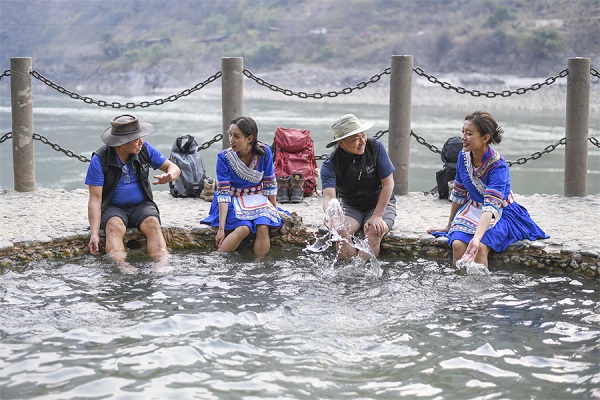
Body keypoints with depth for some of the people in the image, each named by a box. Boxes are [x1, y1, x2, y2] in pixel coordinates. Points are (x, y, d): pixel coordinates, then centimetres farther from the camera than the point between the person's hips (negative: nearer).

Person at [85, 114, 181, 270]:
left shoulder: (145, 150, -2)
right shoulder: (99, 160, -12)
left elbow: (174, 168, 4)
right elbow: (95, 199, -13)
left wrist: (170, 176, -24)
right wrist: (94, 234, -24)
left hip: (141, 206, 2)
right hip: (113, 208, -2)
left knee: (153, 224, -31)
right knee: (115, 226, -36)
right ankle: (121, 267, -56)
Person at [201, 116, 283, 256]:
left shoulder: (264, 152, -11)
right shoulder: (224, 157, -16)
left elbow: (270, 185, 2)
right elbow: (223, 193, -18)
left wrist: (274, 210, 7)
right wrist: (221, 228, -22)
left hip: (258, 199, 2)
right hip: (233, 200, -2)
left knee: (263, 227, -28)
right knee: (244, 228, -31)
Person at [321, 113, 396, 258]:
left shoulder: (375, 147, -15)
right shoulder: (330, 164, -15)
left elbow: (388, 183, -12)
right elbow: (329, 195, -28)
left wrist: (377, 216, -20)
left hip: (381, 204, -1)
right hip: (350, 207, 1)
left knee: (373, 232, -32)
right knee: (341, 231, -31)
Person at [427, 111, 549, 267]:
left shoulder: (498, 166, -25)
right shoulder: (464, 156, -7)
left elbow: (491, 207, -36)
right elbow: (458, 194, 7)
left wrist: (477, 238, -50)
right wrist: (448, 226, 14)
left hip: (501, 214, -5)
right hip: (473, 209, 5)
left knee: (480, 247, -32)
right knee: (457, 244, -25)